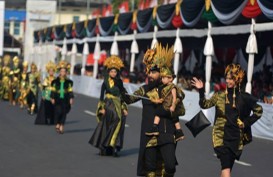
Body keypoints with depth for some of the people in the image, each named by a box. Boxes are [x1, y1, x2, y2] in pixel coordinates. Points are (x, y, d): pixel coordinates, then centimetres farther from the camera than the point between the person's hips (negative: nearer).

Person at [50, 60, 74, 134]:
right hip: (57, 99, -1)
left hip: (65, 100, 1)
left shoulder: (69, 82, 5)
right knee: (58, 112, -9)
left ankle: (61, 127, 9)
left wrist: (71, 98, 0)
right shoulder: (55, 81, 3)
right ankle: (57, 124, 7)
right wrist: (52, 98, -2)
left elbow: (70, 91, 6)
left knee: (64, 113, 1)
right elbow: (53, 90, 4)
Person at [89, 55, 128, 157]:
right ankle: (104, 148, 3)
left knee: (117, 126, -3)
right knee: (106, 126, -3)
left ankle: (113, 147, 0)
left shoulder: (119, 82, 7)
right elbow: (102, 96, -3)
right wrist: (102, 108, -12)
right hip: (108, 105, -3)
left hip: (118, 106, 3)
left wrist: (124, 108, 4)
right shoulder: (105, 83, 0)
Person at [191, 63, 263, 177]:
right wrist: (201, 91, -19)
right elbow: (205, 104, -6)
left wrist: (247, 122, 1)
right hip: (221, 136, -1)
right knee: (226, 167, -16)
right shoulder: (220, 95, 2)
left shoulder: (245, 98, 1)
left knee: (228, 167, 9)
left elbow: (258, 111, 9)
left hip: (236, 137, 1)